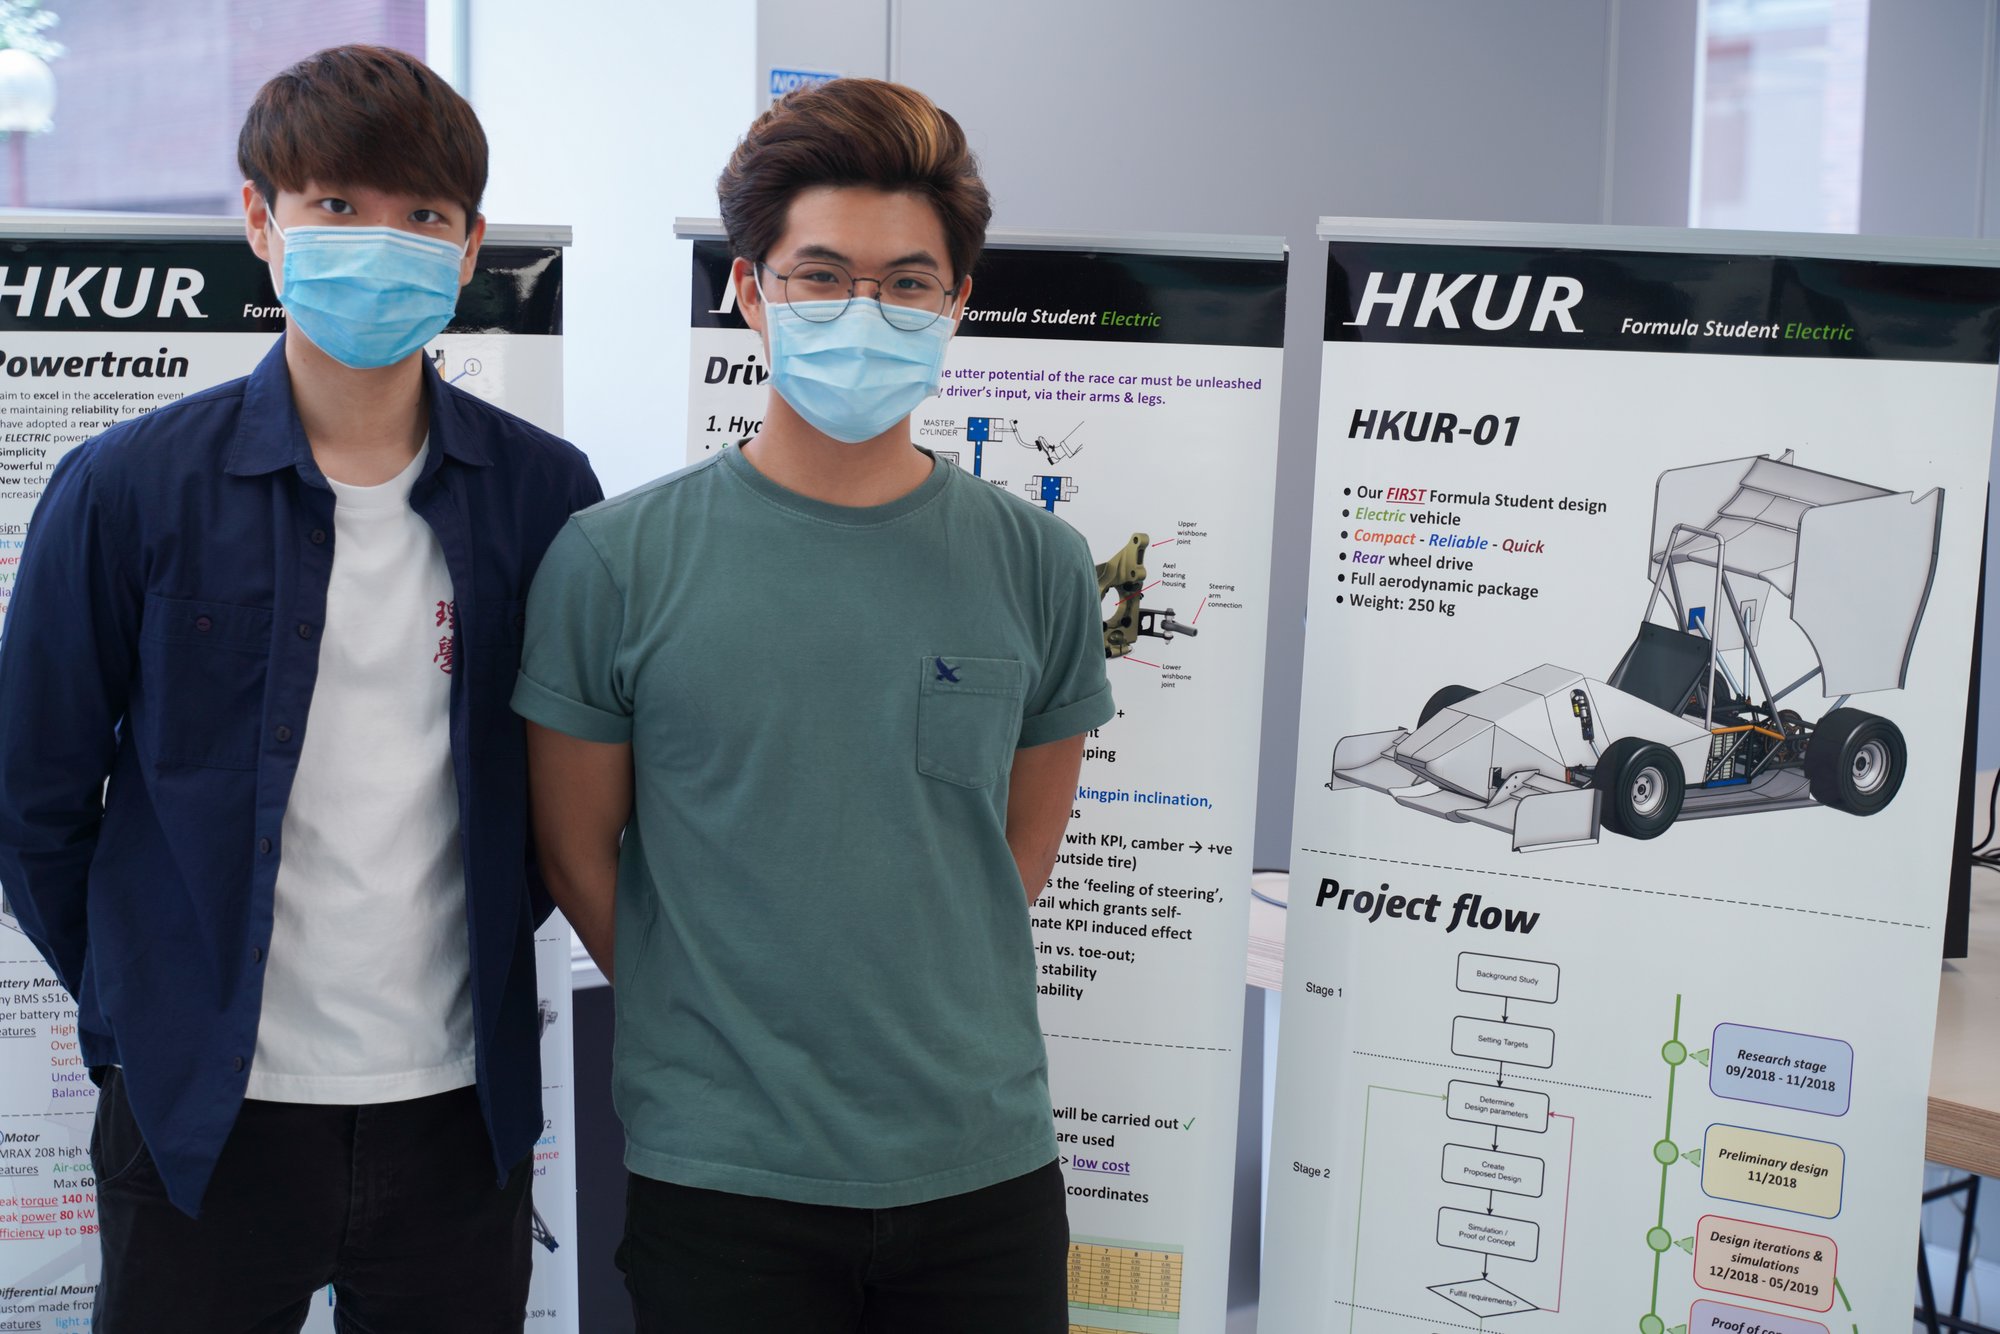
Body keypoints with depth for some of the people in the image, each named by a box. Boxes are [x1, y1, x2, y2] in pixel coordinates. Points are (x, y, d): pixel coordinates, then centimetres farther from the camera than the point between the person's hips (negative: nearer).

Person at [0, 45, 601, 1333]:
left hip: (459, 1103, 2)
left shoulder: (544, 492, -1)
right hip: (205, 1113, -1)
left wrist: (487, 941, 8)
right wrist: (143, 1008, 5)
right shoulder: (128, 489, -6)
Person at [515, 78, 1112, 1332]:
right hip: (720, 1179, -2)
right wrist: (717, 1034, 5)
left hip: (985, 1163, 2)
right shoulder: (617, 560, -6)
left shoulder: (1038, 566, 0)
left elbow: (1021, 847, 10)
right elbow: (577, 853, 2)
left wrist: (927, 1030, 7)